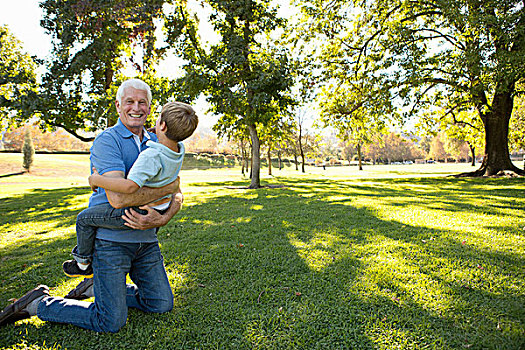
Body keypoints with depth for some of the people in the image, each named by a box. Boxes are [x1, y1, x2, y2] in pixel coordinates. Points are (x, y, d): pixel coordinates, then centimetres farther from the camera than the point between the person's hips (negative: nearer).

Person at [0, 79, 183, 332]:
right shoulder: (107, 141, -12)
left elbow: (177, 194, 4)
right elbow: (118, 198, -27)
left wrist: (162, 218, -16)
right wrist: (167, 188, -18)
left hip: (145, 239, 7)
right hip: (111, 238, -6)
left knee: (162, 305, 14)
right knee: (111, 322, -1)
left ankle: (96, 287, 31)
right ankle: (39, 303, 21)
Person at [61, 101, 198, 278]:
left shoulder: (151, 155, -32)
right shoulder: (180, 149, -8)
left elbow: (130, 186, -39)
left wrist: (96, 180, -25)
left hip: (138, 214, -8)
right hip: (161, 210, 8)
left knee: (84, 218, 7)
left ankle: (83, 264, 25)